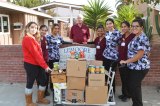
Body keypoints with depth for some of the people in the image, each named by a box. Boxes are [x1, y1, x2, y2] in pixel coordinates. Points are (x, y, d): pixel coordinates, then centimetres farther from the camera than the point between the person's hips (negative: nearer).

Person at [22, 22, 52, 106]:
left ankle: (40, 99, 33)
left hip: (37, 64, 10)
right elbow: (35, 54, -22)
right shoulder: (27, 39, -17)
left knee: (43, 81, 16)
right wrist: (45, 66, -20)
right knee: (30, 83, 5)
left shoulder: (32, 38, 16)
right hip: (31, 65, -10)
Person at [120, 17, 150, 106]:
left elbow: (140, 55, -24)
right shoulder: (136, 37, 13)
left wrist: (126, 61, -21)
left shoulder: (143, 38, -18)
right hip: (133, 66, 10)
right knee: (132, 86, 15)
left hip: (140, 67, -10)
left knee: (134, 87, -1)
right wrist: (128, 62, 14)